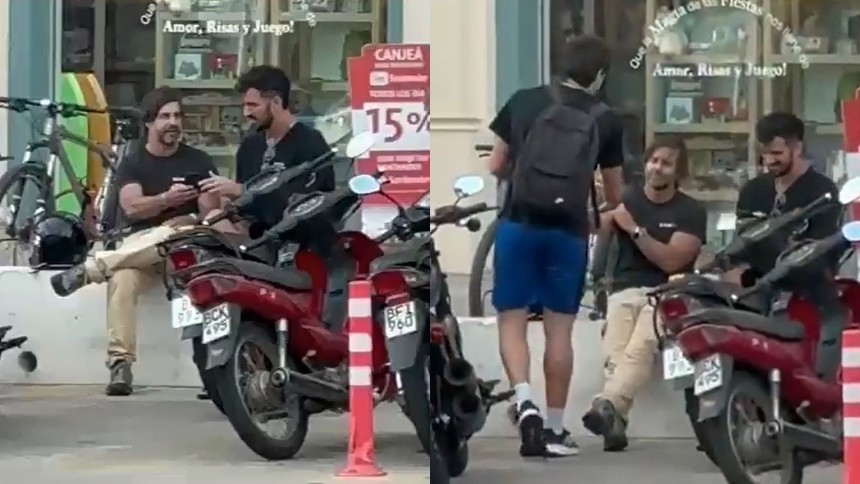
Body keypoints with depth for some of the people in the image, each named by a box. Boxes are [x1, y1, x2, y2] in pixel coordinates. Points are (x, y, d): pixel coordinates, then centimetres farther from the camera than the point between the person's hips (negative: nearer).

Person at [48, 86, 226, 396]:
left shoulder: (198, 162, 14)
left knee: (169, 233, -40)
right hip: (139, 243, 0)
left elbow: (210, 211, 4)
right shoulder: (132, 165, 14)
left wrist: (190, 222, -17)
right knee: (122, 280, -37)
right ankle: (120, 364, -41)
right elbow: (132, 207, -6)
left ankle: (90, 268, -40)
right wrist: (166, 200, -24)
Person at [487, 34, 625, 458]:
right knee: (559, 329, 6)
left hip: (518, 223, 0)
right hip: (568, 230, 0)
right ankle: (555, 429, 11)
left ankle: (524, 404, -13)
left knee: (511, 320, 8)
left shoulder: (524, 101, 6)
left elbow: (496, 167, 10)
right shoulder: (605, 120, 5)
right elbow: (613, 193, 13)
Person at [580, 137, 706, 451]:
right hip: (624, 290, 3)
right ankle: (614, 421, -48)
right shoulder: (626, 199, 17)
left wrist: (635, 230, -10)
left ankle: (607, 407, -56)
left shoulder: (691, 212, 7)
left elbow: (671, 261, -5)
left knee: (640, 348, -34)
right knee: (614, 354, -28)